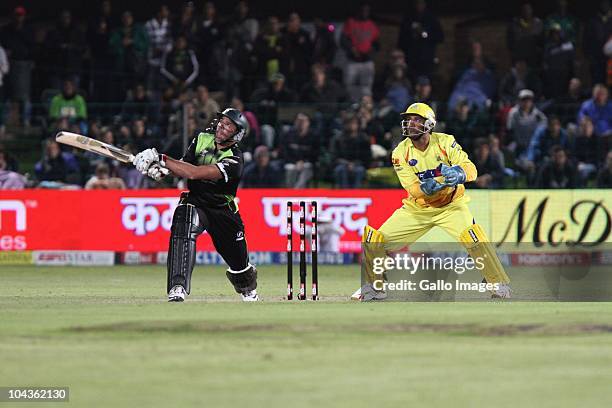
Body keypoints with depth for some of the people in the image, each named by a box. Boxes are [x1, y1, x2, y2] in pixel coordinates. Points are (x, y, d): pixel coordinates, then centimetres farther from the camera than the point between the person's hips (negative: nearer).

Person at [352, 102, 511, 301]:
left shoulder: (445, 142, -14)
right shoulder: (401, 153, -10)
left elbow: (471, 169, -23)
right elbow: (412, 189, -19)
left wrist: (458, 173, -47)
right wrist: (428, 187, -42)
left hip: (450, 205, -3)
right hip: (416, 208, 3)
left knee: (471, 235, -31)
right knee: (374, 239, -7)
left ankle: (500, 284, -19)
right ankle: (374, 287, 16)